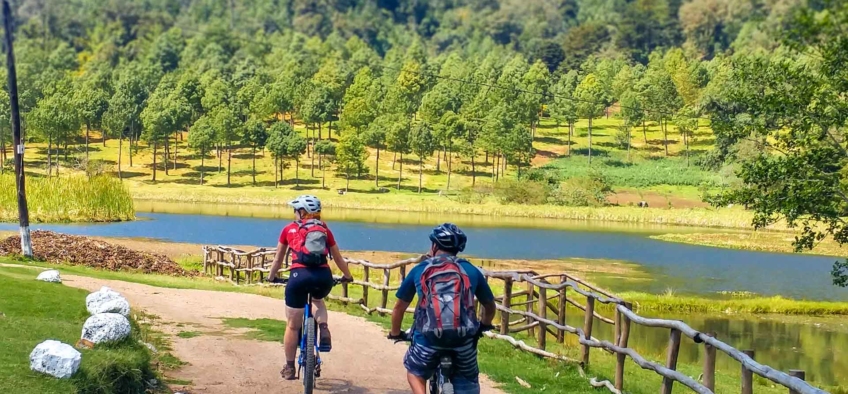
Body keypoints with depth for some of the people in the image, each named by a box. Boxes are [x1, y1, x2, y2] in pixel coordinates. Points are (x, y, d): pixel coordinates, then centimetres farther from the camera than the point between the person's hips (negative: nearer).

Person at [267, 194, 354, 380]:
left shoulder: (290, 229, 17)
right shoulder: (324, 230, 21)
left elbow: (278, 259, 27)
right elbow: (338, 258, 29)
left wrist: (271, 276, 44)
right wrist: (347, 276, 46)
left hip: (299, 275, -2)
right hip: (324, 276, 2)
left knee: (293, 325, 14)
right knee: (318, 301, 37)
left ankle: (289, 368, 22)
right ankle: (324, 330, 9)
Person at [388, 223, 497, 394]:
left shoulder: (419, 270, 16)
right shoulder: (471, 270, 17)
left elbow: (399, 307, 24)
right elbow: (490, 306, 29)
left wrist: (395, 334, 41)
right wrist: (483, 326, 48)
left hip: (430, 336, -1)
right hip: (464, 337, 1)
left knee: (415, 371, 27)